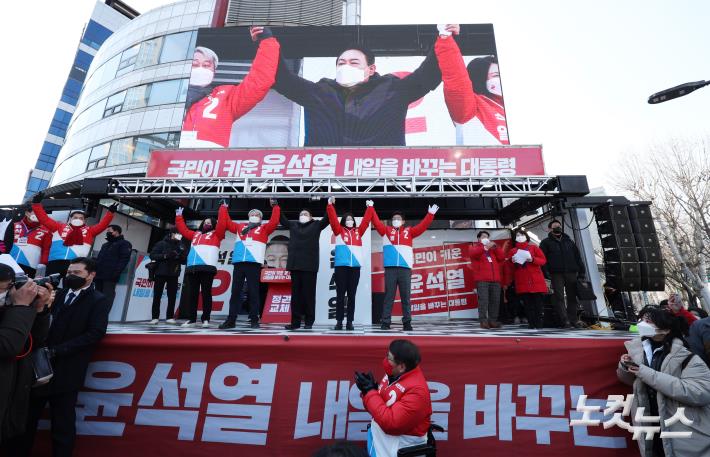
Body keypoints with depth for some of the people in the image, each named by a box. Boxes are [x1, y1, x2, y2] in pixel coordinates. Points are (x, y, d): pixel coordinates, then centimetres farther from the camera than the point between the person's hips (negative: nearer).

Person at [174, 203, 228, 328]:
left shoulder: (216, 234, 15)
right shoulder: (195, 234, 29)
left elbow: (222, 223, 2)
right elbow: (183, 229, 37)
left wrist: (223, 209, 3)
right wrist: (179, 217, 38)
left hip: (207, 267, -5)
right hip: (192, 268, 5)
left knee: (206, 293, -4)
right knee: (192, 294, 4)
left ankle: (205, 319, -2)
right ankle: (191, 319, 9)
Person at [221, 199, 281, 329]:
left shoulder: (263, 228, 15)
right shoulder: (240, 227, 24)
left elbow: (274, 222, 2)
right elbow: (227, 222, 29)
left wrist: (275, 206, 5)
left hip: (254, 263, -3)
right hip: (238, 263, 3)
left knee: (253, 292, -2)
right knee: (235, 291, 4)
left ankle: (254, 320, 2)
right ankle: (231, 320, 8)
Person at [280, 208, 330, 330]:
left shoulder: (316, 225, 10)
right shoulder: (293, 225, 18)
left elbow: (328, 218, 2)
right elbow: (282, 219, 19)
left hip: (310, 265, -3)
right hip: (295, 264, 3)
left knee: (309, 294, 1)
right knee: (296, 294, 6)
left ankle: (309, 321, 8)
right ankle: (295, 321, 12)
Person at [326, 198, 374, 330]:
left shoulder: (358, 231, 14)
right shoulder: (339, 231, 8)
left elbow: (366, 221, 16)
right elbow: (333, 219, 0)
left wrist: (370, 207, 16)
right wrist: (330, 204, -5)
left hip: (355, 266, 2)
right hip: (341, 266, -2)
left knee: (352, 295, 6)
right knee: (340, 294, 2)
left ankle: (350, 322, 11)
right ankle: (339, 321, 8)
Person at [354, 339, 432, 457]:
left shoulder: (416, 390, -25)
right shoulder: (393, 373, -3)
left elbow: (391, 423, -28)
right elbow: (380, 401, 9)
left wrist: (370, 391, -24)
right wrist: (369, 389, -12)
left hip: (400, 440, -7)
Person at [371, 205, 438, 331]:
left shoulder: (409, 231, 15)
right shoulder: (386, 230, 14)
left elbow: (422, 226, 12)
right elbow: (376, 222, 8)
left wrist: (430, 214, 6)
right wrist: (371, 208, 4)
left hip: (405, 268, 1)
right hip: (390, 268, -1)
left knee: (405, 297, 5)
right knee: (389, 296, 1)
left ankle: (407, 323, 11)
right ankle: (385, 322, 4)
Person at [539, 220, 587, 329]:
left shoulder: (569, 241, 18)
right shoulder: (546, 242, 6)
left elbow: (577, 256, 15)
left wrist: (581, 270, 6)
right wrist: (546, 272, -12)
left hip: (571, 272, 4)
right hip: (556, 274, -4)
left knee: (572, 296, 6)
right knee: (559, 297, -5)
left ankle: (573, 319, 13)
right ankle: (564, 321, -3)